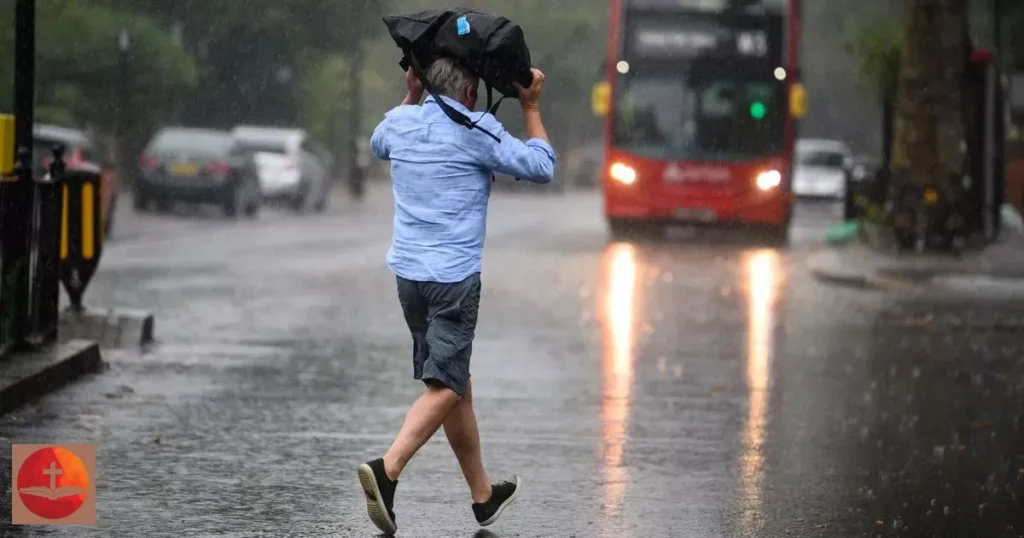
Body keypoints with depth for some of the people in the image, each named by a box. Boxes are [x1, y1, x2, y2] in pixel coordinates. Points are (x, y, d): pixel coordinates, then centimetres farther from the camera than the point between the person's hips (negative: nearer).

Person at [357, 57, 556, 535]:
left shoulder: (399, 122, 7)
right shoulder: (477, 131, -9)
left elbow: (378, 146, 33)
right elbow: (541, 168, -1)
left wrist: (411, 95, 33)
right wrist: (531, 109, 8)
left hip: (407, 270, 7)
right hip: (454, 275, -7)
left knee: (456, 383, 16)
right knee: (444, 387, -8)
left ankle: (483, 495, 25)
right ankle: (387, 469, -29)